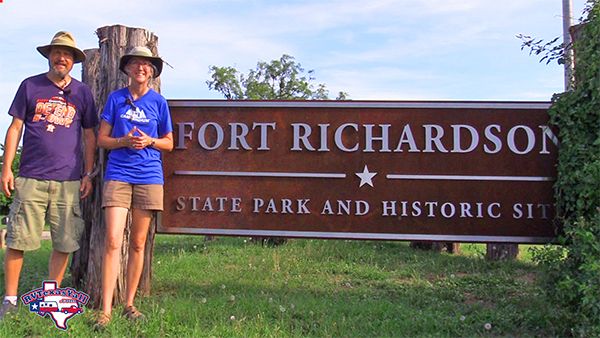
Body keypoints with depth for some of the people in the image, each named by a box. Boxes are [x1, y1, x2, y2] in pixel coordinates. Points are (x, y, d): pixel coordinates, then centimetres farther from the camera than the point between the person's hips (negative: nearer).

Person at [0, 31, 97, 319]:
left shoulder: (82, 93, 11)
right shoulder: (30, 86, 9)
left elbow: (89, 136, 13)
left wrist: (88, 174, 7)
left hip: (69, 180, 1)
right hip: (31, 177, -1)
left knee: (64, 243, 4)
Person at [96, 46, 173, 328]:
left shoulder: (158, 102, 9)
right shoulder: (115, 98, 8)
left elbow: (168, 143, 12)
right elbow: (102, 139, 7)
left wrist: (148, 141, -8)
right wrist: (124, 141, -12)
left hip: (148, 177, 1)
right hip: (118, 175, -1)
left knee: (138, 244, 6)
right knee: (113, 241, -10)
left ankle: (129, 304, 18)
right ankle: (106, 310, -6)